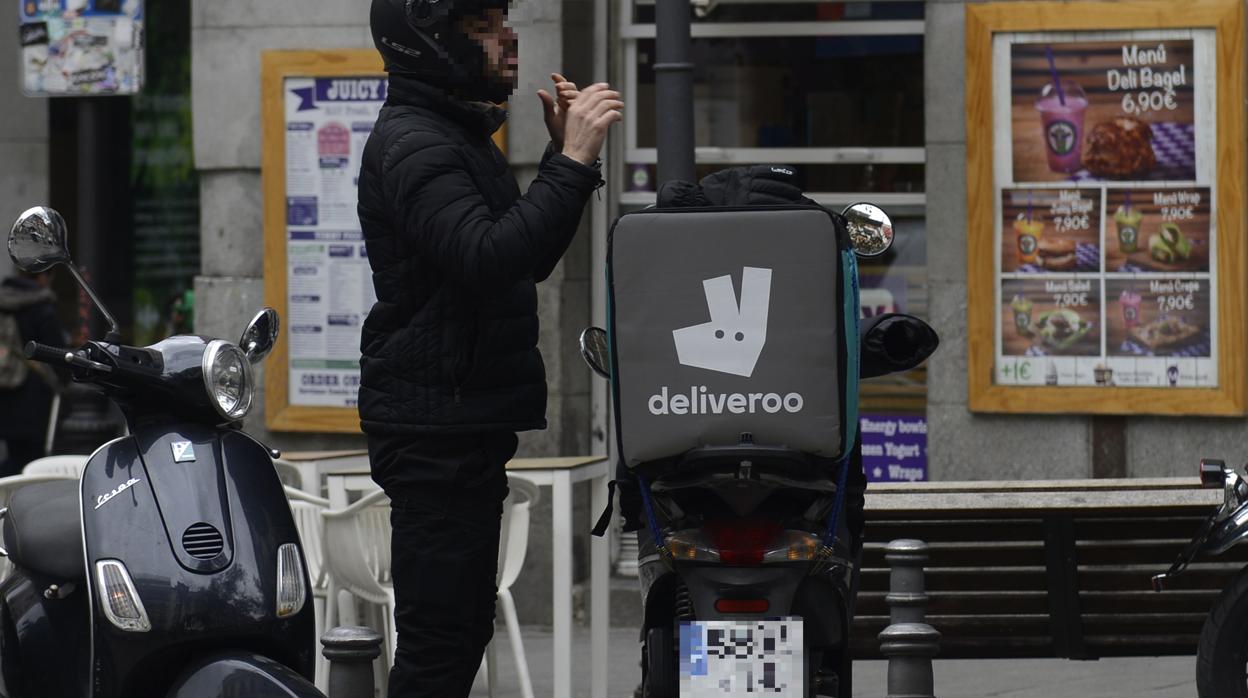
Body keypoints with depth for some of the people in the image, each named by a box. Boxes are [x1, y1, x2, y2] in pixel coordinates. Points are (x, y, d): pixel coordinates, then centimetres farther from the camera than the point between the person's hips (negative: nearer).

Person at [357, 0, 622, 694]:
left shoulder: (462, 135, 19)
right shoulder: (413, 143, -15)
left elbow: (531, 262, 22)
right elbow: (486, 259, -30)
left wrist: (565, 152, 11)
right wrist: (572, 163, -30)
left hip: (468, 422, 11)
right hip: (437, 424, -11)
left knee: (462, 628, 15)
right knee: (441, 638, -13)